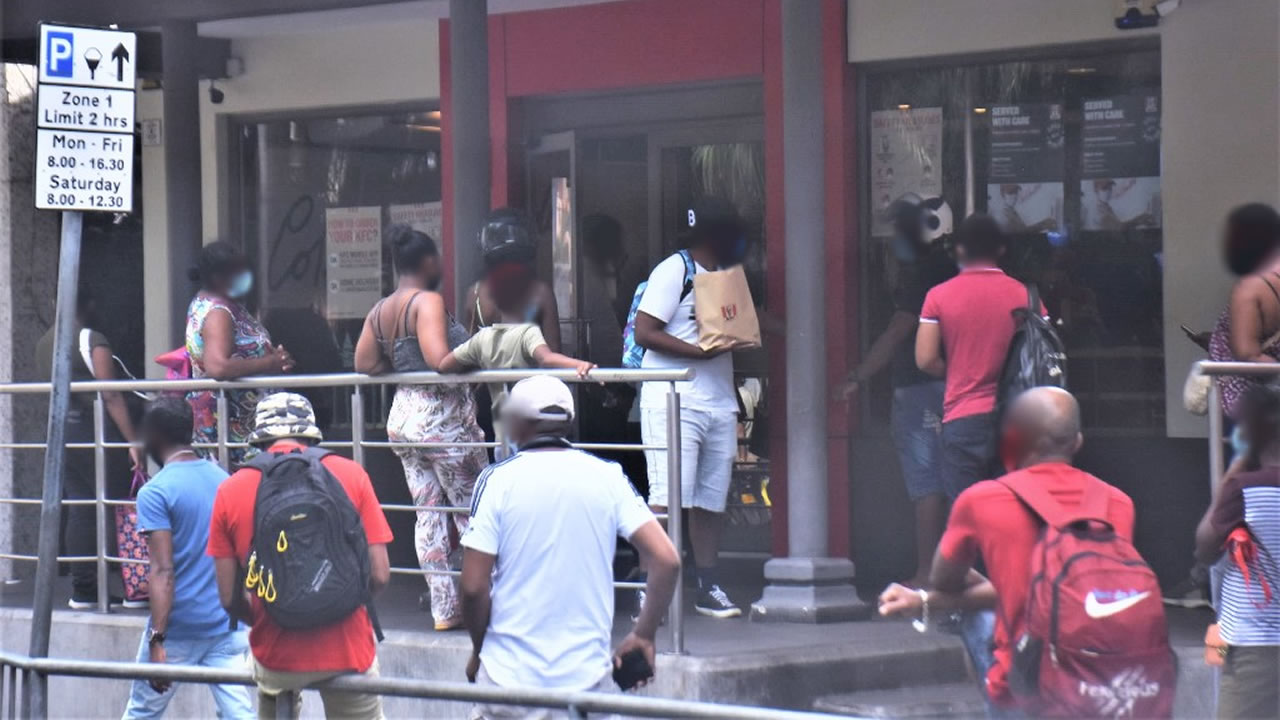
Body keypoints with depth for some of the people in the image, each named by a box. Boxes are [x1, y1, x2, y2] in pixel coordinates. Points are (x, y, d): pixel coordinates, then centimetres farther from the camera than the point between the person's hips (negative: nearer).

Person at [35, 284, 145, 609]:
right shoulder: (92, 341, -12)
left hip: (60, 430, 7)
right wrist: (133, 441, -19)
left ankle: (83, 590, 6)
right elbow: (110, 396, -18)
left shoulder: (44, 343, 12)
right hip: (92, 431, -7)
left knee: (78, 510, 8)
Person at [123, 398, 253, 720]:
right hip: (228, 626, 5)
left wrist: (157, 640, -19)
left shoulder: (155, 492, -11)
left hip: (179, 629, -5)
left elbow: (163, 572, -18)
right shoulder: (223, 480, 8)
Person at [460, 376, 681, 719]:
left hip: (510, 677, -2)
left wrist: (479, 650, 9)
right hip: (588, 674, 2)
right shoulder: (607, 477, 1)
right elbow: (666, 561, -6)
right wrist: (643, 635, 6)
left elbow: (474, 586, -8)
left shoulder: (497, 481, -5)